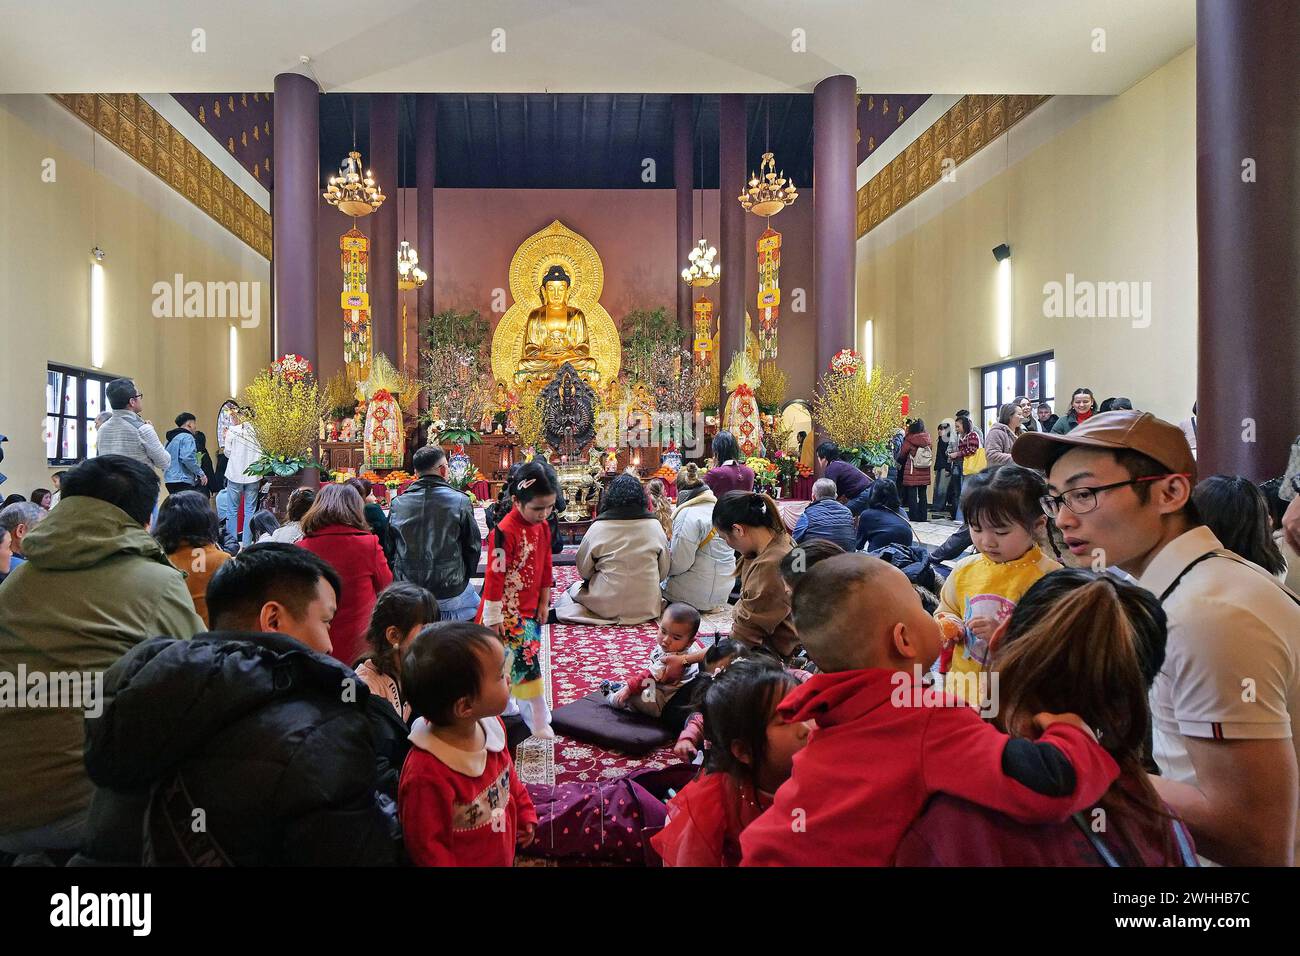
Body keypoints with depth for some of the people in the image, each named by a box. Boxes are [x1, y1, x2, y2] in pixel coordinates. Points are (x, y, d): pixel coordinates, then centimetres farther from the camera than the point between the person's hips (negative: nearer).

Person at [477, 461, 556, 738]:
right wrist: (493, 616, -14)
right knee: (527, 660, -4)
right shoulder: (505, 532, -22)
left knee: (522, 660, 16)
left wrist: (544, 603, 14)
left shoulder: (542, 526, 2)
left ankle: (507, 704, 33)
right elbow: (495, 575, -18)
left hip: (531, 608, 7)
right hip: (508, 611, -7)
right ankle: (539, 721, 7)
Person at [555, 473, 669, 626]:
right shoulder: (654, 526, -5)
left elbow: (583, 570, 0)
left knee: (573, 589, 24)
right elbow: (664, 571, 4)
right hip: (647, 606, 2)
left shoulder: (598, 527, -10)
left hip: (607, 606, -1)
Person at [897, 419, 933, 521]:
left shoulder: (909, 439, -11)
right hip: (925, 473, 4)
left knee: (912, 495, 2)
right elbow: (931, 455, 8)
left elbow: (902, 454, -2)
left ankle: (914, 517, 3)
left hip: (912, 472, -4)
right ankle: (923, 517, 17)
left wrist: (897, 462, 18)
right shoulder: (927, 439, 1)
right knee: (922, 495, 12)